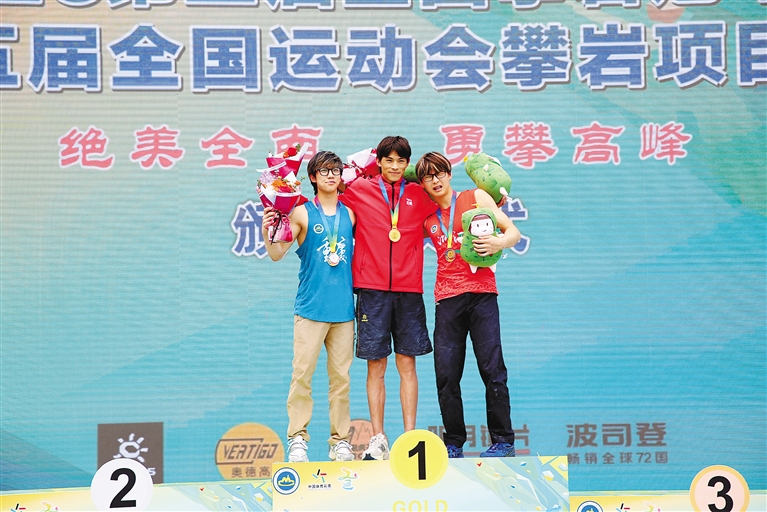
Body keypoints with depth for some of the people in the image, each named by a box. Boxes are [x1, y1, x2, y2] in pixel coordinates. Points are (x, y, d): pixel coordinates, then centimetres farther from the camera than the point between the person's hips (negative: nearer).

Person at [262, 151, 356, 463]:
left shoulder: (350, 214, 11)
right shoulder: (302, 213, 2)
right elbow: (277, 254, -4)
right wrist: (267, 234, -21)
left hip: (343, 308, 3)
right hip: (310, 306, -3)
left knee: (341, 376, 5)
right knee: (302, 374, -5)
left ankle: (340, 440, 10)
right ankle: (297, 439, 1)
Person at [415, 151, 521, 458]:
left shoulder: (476, 198, 7)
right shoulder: (426, 217, 15)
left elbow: (513, 231, 5)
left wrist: (499, 242, -18)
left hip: (481, 293, -3)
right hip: (447, 298, 3)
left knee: (492, 368, -7)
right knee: (446, 374, -1)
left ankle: (503, 439, 1)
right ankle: (454, 442, 9)